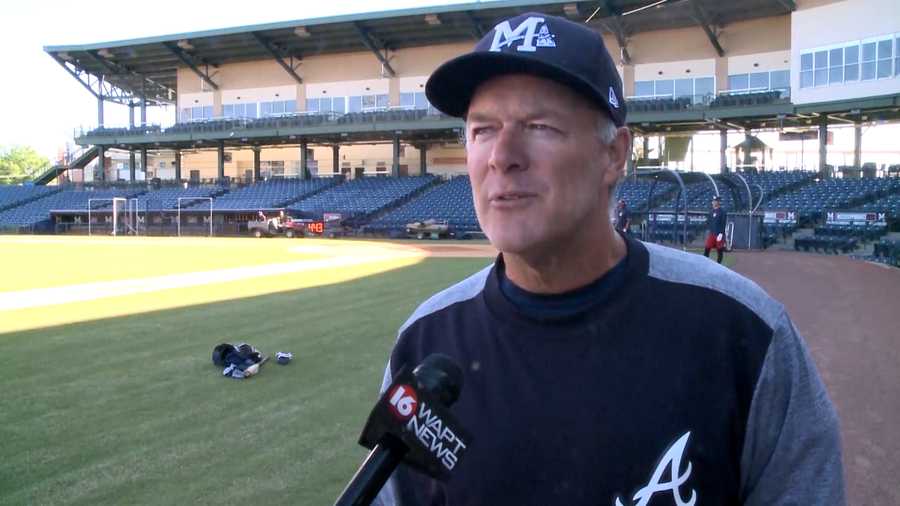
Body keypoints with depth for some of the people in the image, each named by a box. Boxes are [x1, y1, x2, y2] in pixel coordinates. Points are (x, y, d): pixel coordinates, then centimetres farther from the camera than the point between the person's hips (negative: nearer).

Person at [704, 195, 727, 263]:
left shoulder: (722, 212, -6)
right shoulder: (711, 211, 12)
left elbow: (723, 223, -11)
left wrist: (721, 233, -16)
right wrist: (708, 229, 9)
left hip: (719, 234, -5)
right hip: (711, 233, 5)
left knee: (719, 250, 1)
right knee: (707, 248, -1)